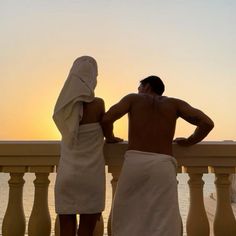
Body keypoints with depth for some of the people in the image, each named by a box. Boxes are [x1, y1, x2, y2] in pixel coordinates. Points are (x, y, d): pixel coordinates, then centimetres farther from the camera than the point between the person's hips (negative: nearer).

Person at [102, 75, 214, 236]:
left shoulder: (133, 98, 17)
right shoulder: (175, 103, 18)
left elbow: (106, 119, 2)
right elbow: (207, 122, 6)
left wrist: (110, 138, 21)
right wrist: (190, 141, 22)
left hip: (134, 163, 0)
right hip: (163, 167, 0)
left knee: (126, 221, 14)